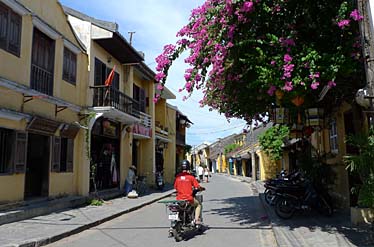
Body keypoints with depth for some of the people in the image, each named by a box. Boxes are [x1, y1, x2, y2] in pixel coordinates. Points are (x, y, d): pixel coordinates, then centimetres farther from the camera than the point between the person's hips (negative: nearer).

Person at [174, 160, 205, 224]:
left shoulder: (177, 176, 1)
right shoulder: (190, 177, -7)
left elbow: (175, 187, 9)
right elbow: (198, 186, -6)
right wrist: (202, 188, 15)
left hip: (179, 198, 3)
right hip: (189, 198, -3)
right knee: (198, 205, 24)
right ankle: (197, 219, 11)